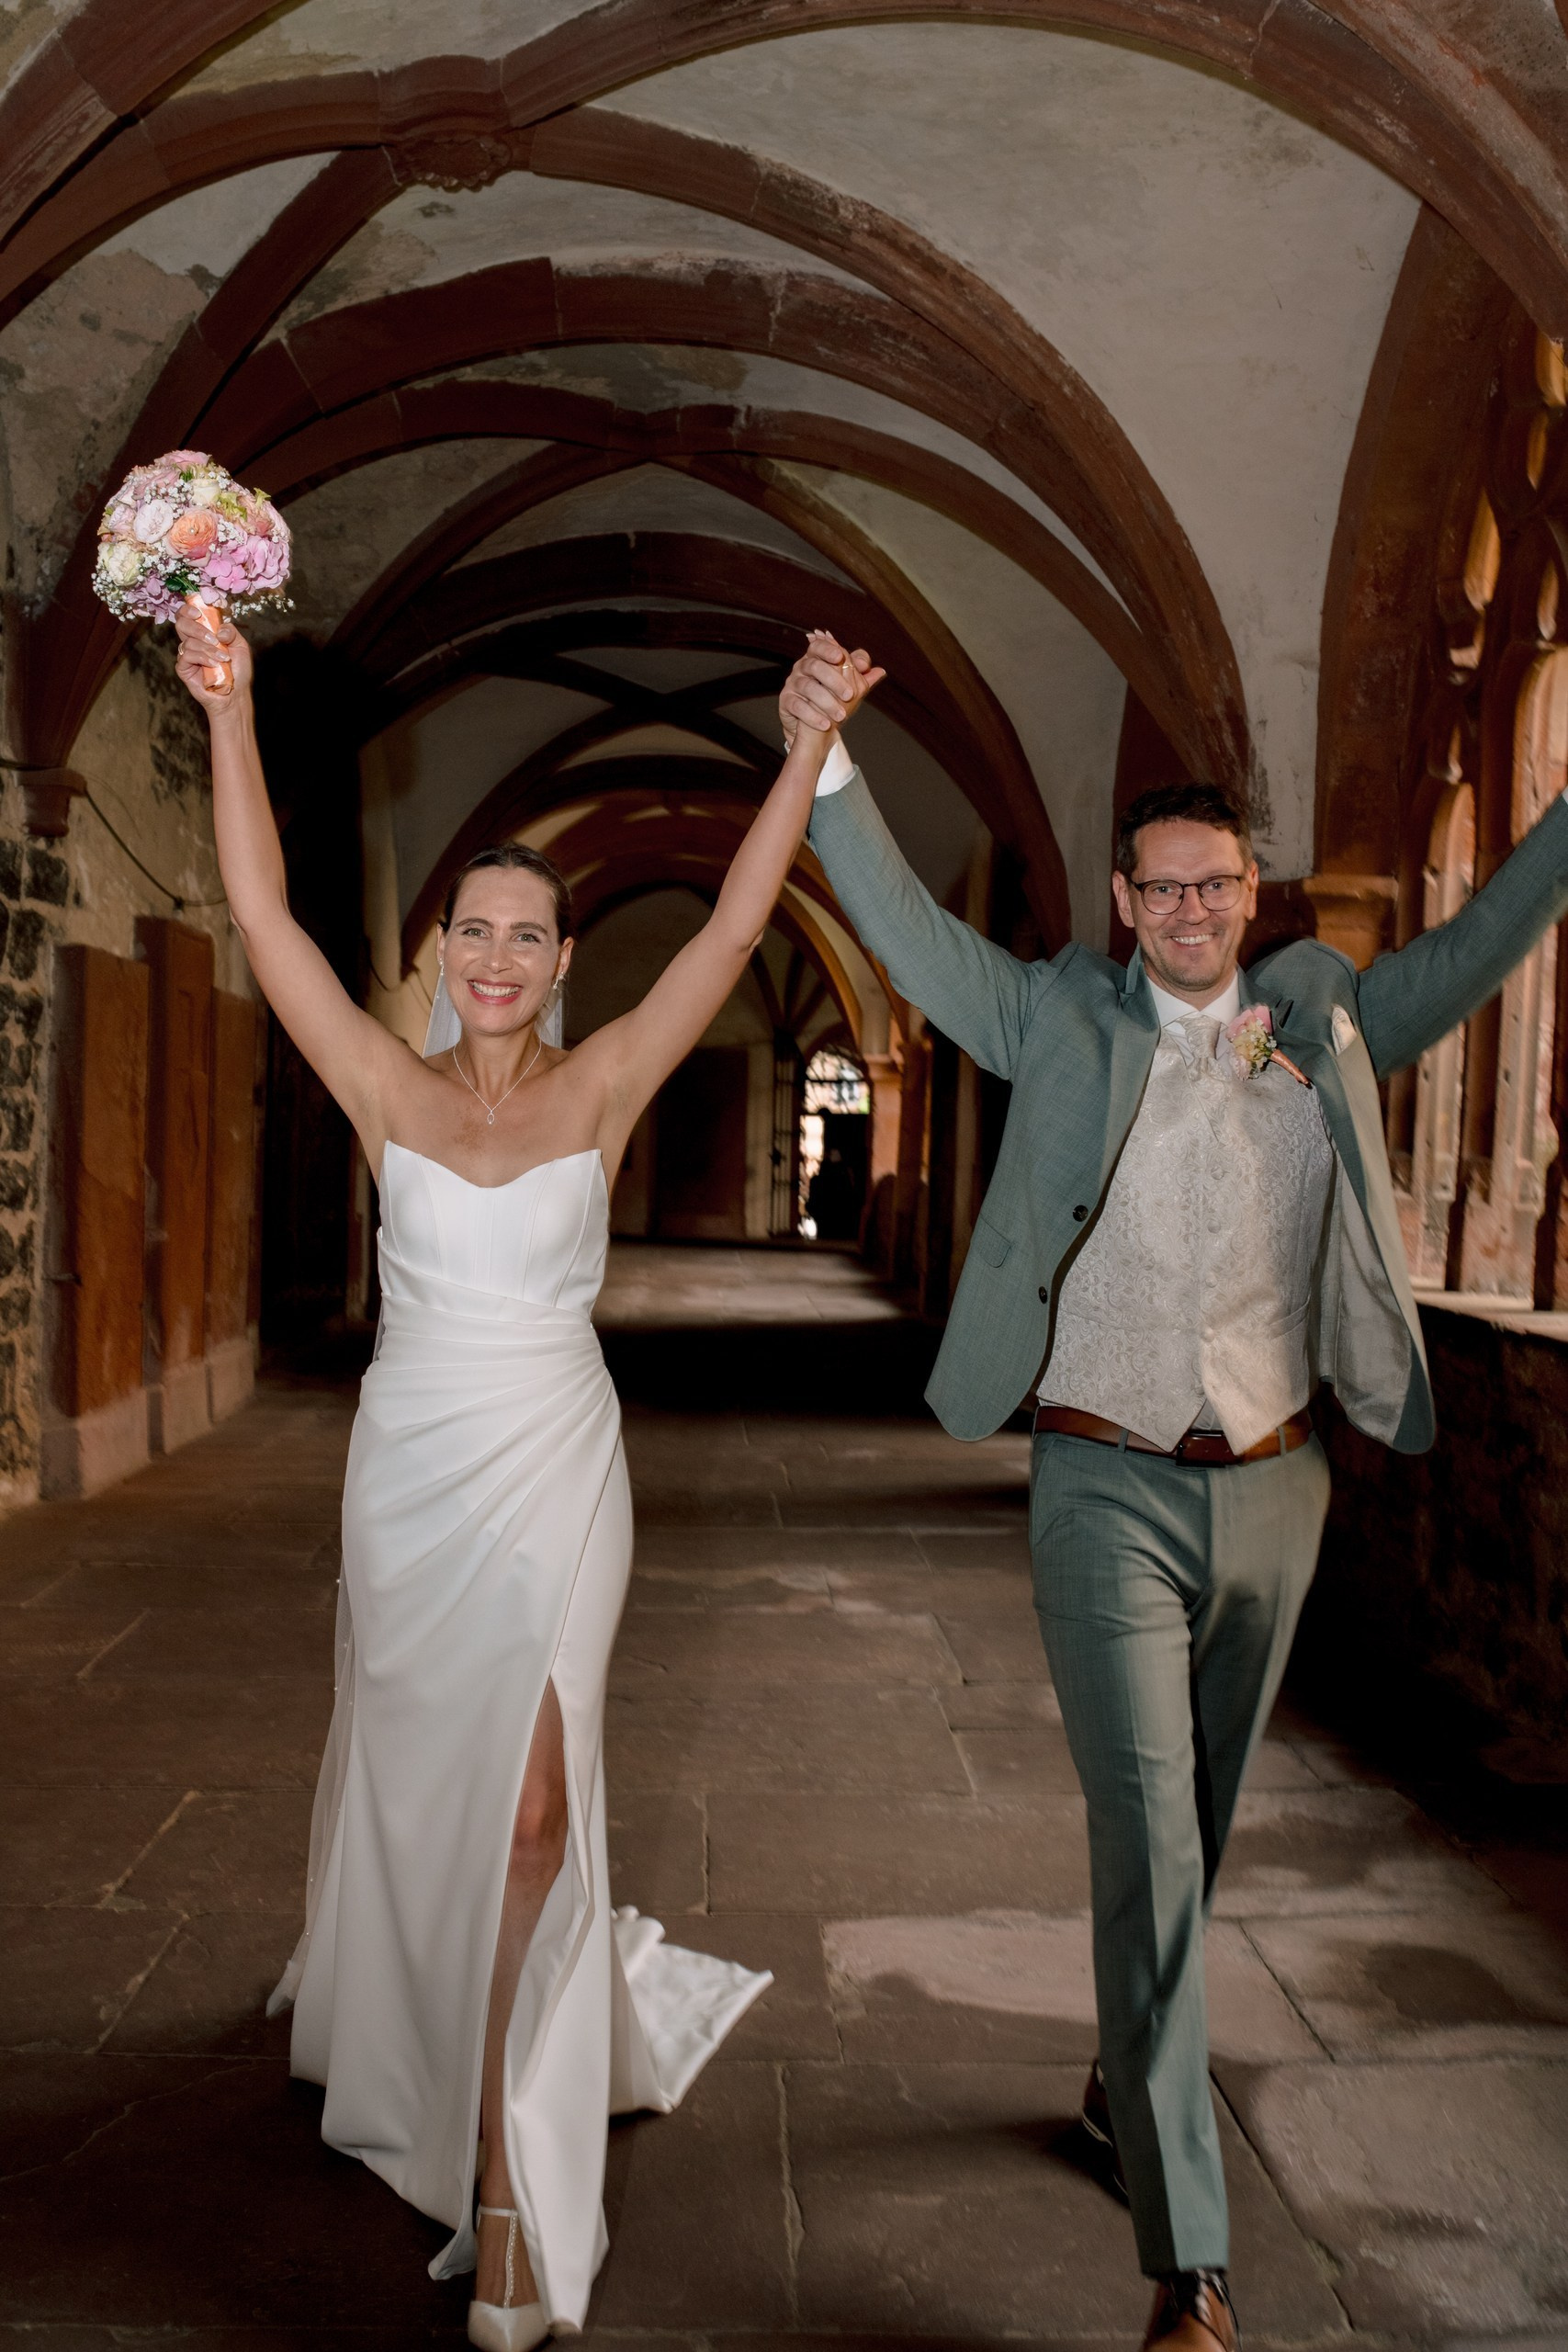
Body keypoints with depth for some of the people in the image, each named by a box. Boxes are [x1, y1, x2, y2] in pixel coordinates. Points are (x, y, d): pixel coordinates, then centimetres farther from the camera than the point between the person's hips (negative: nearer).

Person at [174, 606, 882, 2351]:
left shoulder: (605, 1085, -1)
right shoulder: (387, 1089, 0)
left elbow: (734, 925, -7)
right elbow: (263, 919, -8)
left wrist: (807, 749, -14)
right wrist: (230, 717, -15)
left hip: (555, 1470, -2)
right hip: (410, 1467, 2)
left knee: (529, 1796, -6)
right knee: (411, 1775, 18)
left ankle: (507, 2168, 8)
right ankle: (400, 2035, 48)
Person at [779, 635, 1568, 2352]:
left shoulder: (1326, 1027, 7)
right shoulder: (1065, 1025, -1)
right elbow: (907, 931, -7)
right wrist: (824, 763, -19)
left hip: (1273, 1490, 4)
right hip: (1109, 1490, -3)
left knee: (1197, 1827, 18)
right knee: (1147, 1838, -9)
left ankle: (1129, 2081, 43)